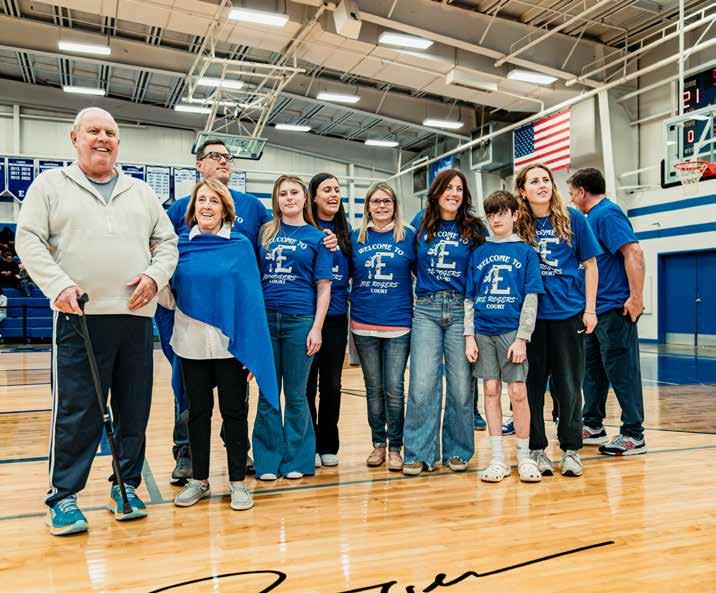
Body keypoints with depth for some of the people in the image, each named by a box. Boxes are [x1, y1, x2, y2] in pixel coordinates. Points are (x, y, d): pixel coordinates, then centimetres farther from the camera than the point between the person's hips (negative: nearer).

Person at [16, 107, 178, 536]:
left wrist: (155, 275, -4)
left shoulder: (141, 193, 18)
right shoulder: (51, 185, 9)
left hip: (136, 315, 4)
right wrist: (59, 285, -13)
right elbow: (29, 241, 2)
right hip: (80, 315, -3)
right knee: (76, 412, -2)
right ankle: (63, 496, 11)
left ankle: (126, 486, 21)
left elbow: (167, 243, 16)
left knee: (134, 410, 7)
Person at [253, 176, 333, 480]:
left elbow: (323, 286, 1)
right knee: (268, 394, 7)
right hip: (266, 318, 2)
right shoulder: (265, 233, 11)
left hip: (300, 320, -2)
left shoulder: (317, 237, 5)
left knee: (295, 394, 5)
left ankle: (296, 460, 19)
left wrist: (316, 328, -7)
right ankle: (269, 459, 18)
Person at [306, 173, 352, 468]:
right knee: (307, 383, 3)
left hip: (336, 316, 4)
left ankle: (328, 445, 23)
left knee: (332, 384, 10)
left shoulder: (345, 231, 11)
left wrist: (350, 298, 2)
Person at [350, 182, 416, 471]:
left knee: (394, 389, -2)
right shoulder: (356, 238, 7)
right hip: (364, 324, 2)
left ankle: (395, 447, 13)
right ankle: (378, 443, 24)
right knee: (373, 388, 11)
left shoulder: (408, 236, 2)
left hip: (398, 324, -2)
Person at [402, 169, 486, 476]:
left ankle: (457, 451, 17)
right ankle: (419, 453, 5)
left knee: (461, 386, 2)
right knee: (422, 384, -5)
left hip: (461, 309, 0)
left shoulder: (475, 228, 5)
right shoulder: (421, 223, 9)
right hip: (426, 310, 1)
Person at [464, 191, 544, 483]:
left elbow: (531, 298, -1)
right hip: (483, 330, 3)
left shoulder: (526, 252, 4)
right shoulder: (478, 253, 11)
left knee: (518, 392, -3)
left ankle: (524, 457, 12)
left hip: (512, 330, -2)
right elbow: (468, 298, 10)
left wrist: (522, 338, -10)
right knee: (491, 390, 5)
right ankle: (498, 459, 13)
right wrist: (469, 335, 1)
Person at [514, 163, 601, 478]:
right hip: (530, 314, 1)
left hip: (569, 312, 0)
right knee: (532, 384, 7)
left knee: (569, 384, 6)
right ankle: (536, 448, 19)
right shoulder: (518, 225, 3)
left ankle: (571, 449, 20)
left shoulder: (573, 219, 1)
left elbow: (590, 264, 4)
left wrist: (589, 309, -1)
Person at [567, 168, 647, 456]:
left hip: (614, 308, -10)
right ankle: (593, 427, 27)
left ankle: (633, 435, 6)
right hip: (595, 310, 10)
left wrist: (636, 297, -25)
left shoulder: (608, 213, -12)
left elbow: (633, 252, -22)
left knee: (622, 372, -3)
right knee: (592, 368, 16)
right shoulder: (591, 217, 17)